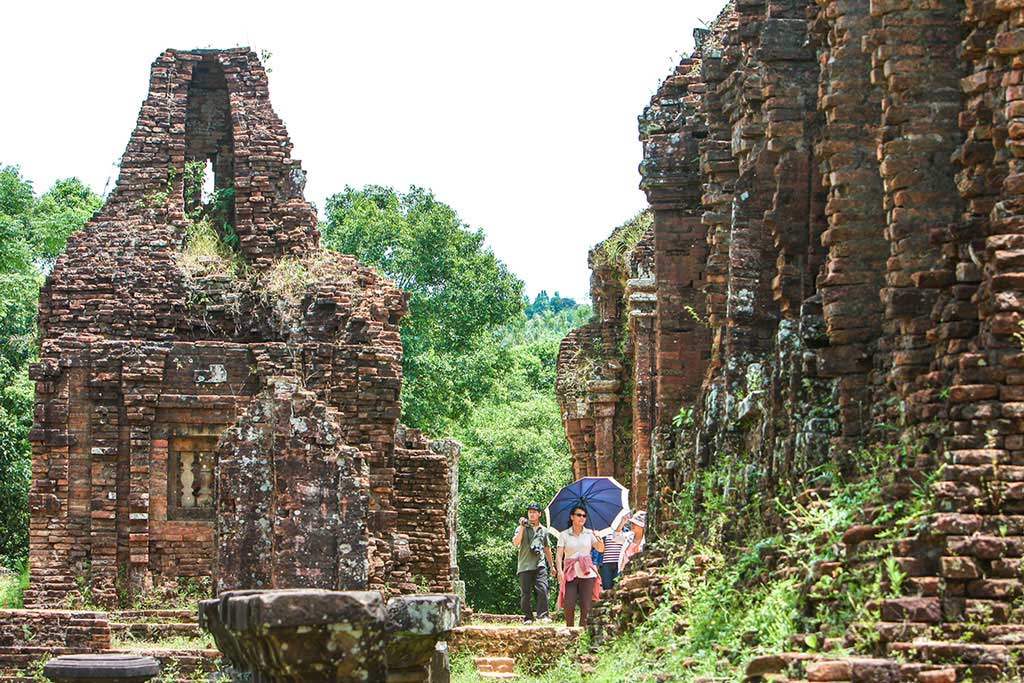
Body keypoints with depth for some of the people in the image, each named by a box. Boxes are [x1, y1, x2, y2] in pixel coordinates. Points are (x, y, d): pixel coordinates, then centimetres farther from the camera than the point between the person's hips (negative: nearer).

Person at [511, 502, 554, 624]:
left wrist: (551, 565, 28)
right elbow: (515, 543, -9)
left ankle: (542, 616, -14)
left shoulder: (543, 530, 17)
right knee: (525, 593, -1)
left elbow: (547, 549, 26)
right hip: (525, 566, -1)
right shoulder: (521, 528, 7)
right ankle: (527, 617, 7)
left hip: (540, 565, 1)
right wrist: (522, 527, -14)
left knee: (542, 590, -15)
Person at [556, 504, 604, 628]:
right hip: (570, 573, -1)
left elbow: (600, 549, -3)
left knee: (586, 605, -3)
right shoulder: (564, 535, 6)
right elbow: (559, 554, 0)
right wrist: (559, 570, -15)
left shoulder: (589, 534, 9)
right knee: (569, 605, -10)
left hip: (586, 572, 1)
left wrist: (600, 540, -25)